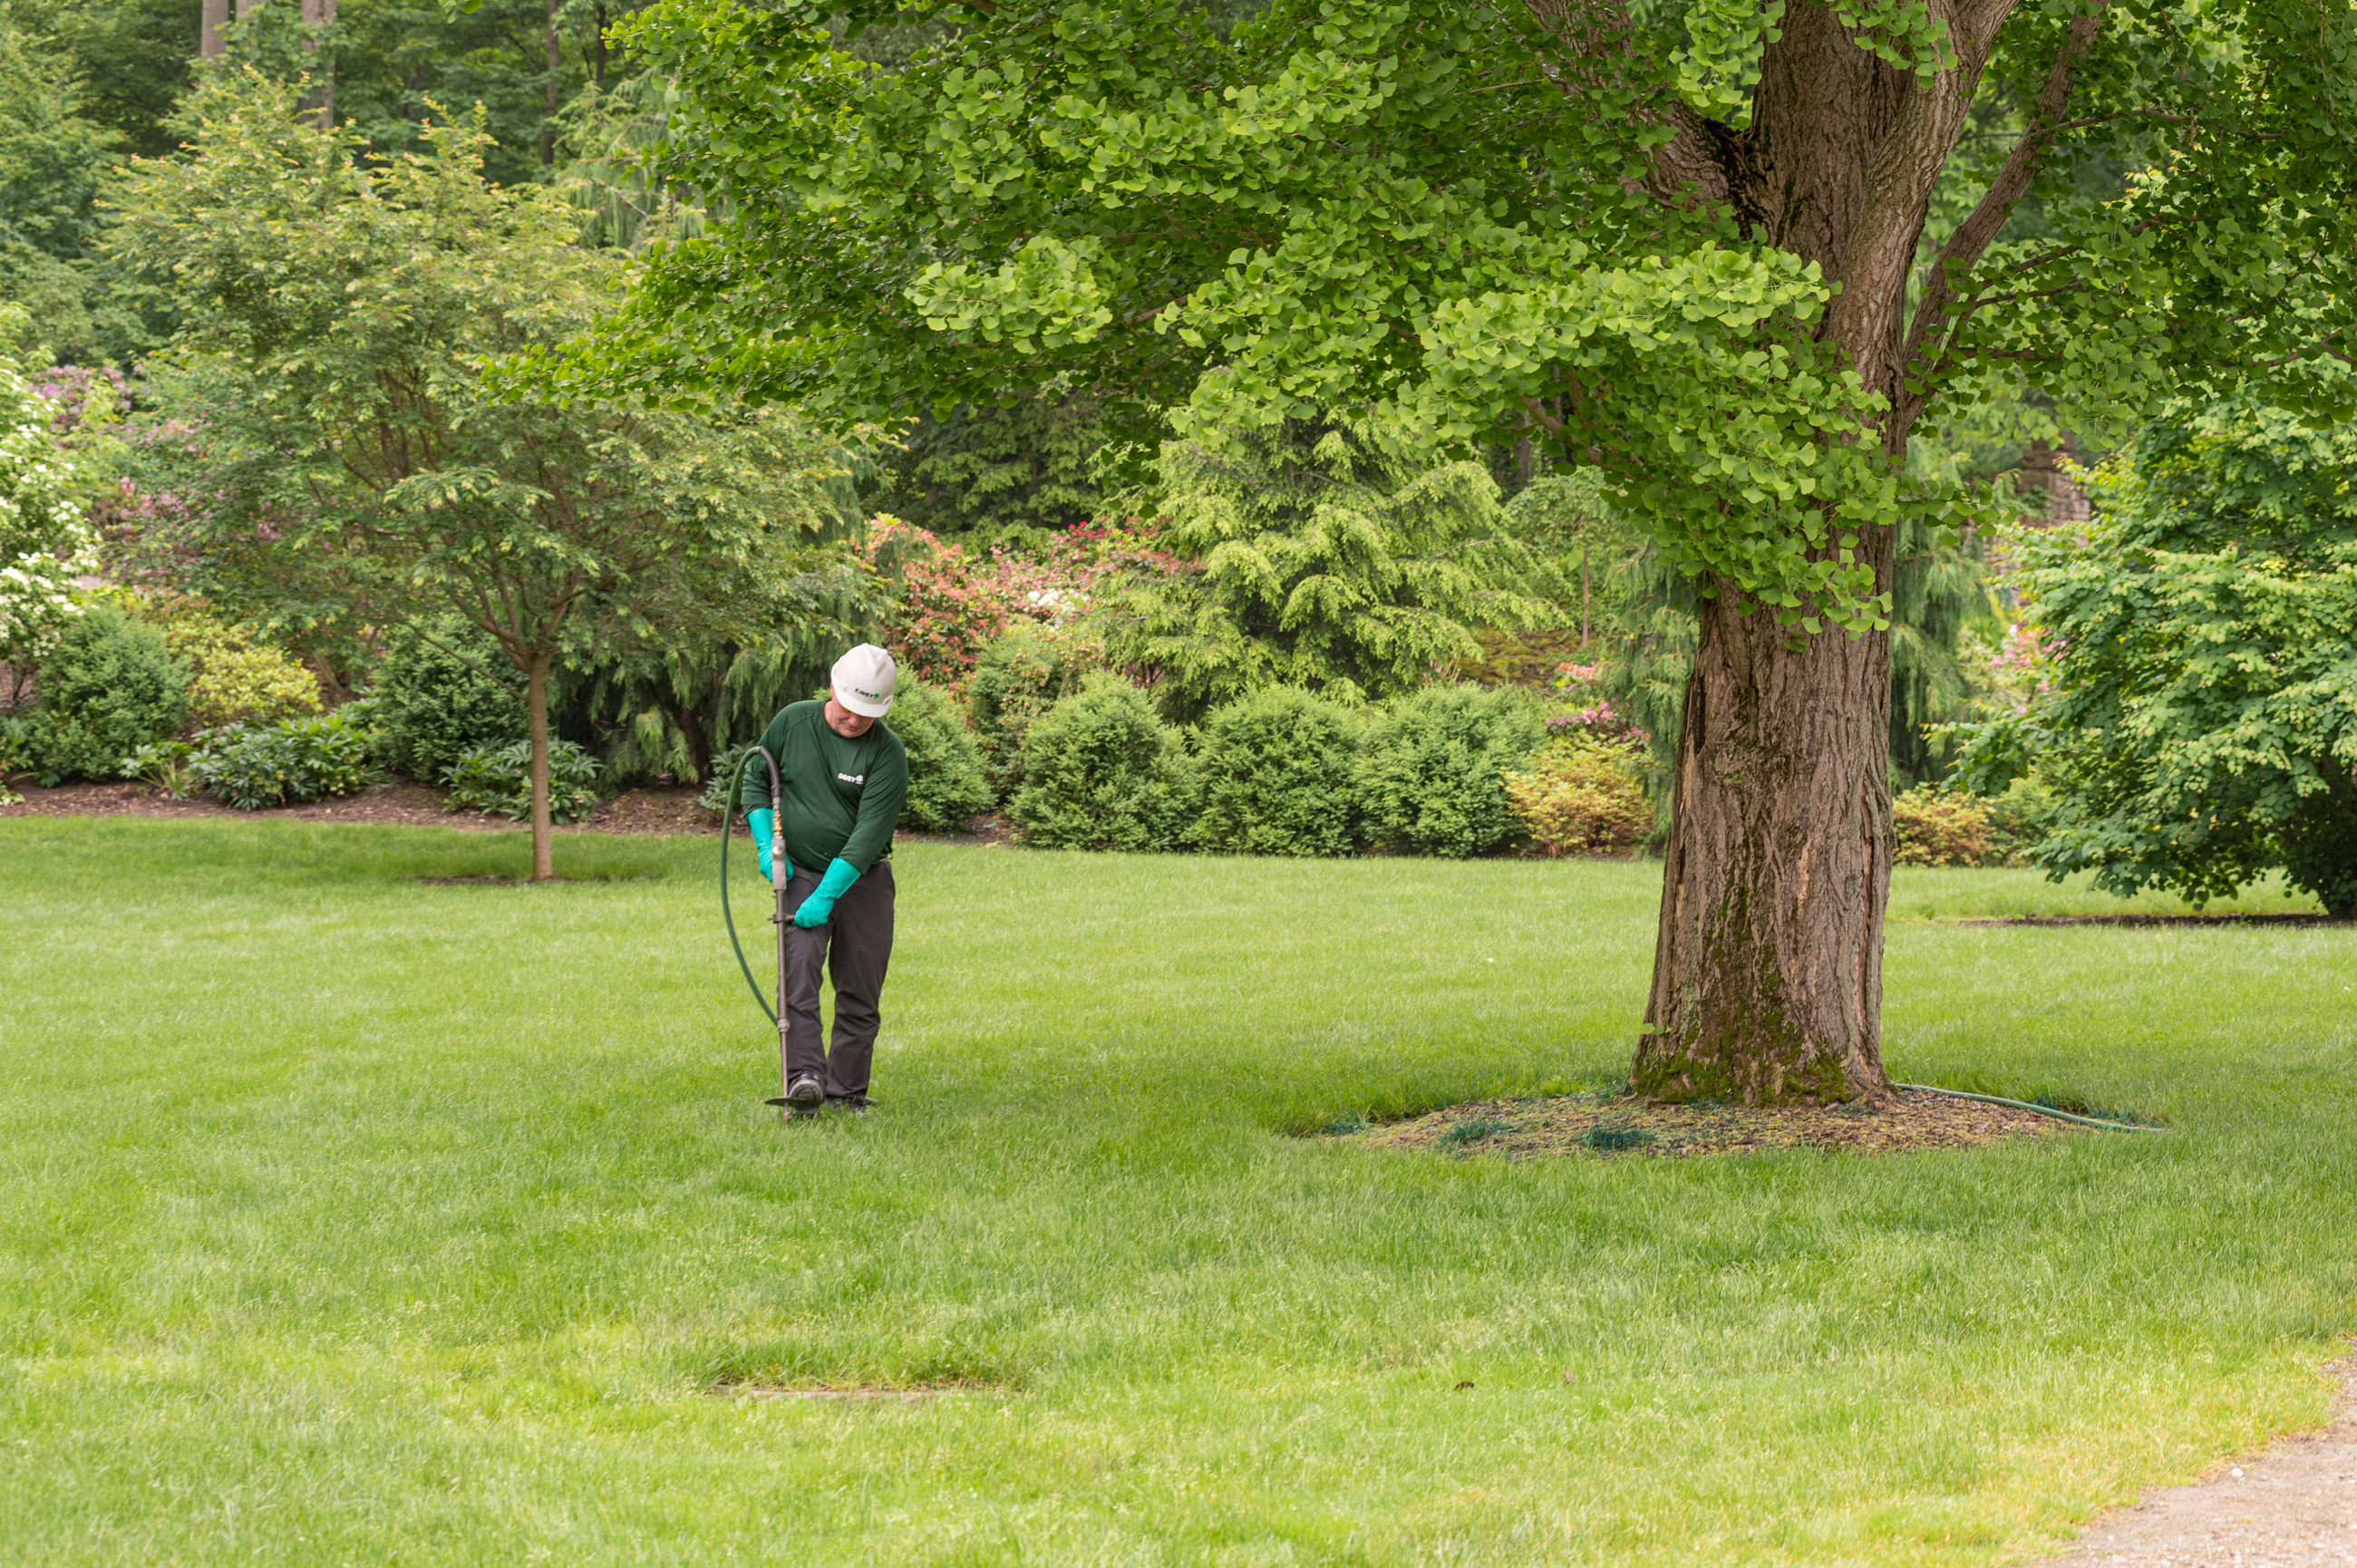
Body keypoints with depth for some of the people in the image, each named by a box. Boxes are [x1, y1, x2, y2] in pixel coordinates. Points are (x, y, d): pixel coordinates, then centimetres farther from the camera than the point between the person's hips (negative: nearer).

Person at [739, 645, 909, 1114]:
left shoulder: (887, 753, -12)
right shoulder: (792, 722, -3)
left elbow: (869, 833, -18)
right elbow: (756, 780, 12)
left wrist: (827, 895, -24)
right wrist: (767, 843, -2)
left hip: (861, 879, 0)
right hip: (800, 872, 0)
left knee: (860, 993, 2)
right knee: (798, 970, -19)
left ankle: (846, 1090, 12)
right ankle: (804, 1077, -27)